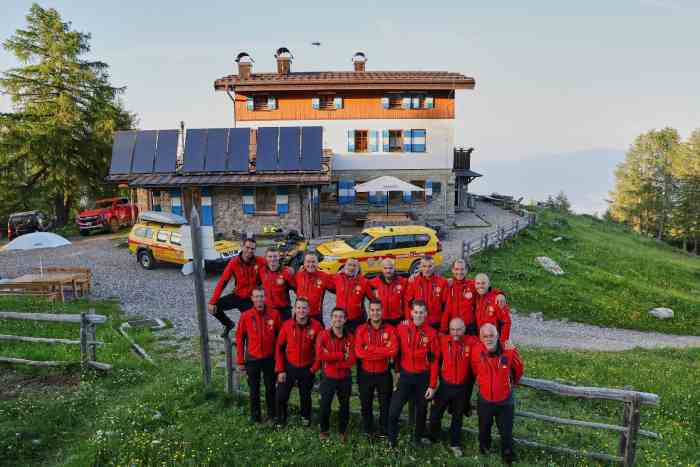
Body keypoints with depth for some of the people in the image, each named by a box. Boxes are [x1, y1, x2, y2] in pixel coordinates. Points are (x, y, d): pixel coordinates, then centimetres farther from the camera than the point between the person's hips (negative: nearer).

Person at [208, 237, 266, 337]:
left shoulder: (260, 261, -17)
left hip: (251, 299, -2)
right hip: (237, 296, 2)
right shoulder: (234, 263, -15)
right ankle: (228, 324, 17)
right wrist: (212, 302, -21)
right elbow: (222, 282, -15)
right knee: (214, 307, -10)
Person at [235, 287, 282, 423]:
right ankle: (255, 416, 28)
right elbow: (240, 338, -2)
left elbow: (280, 335, 2)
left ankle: (272, 414, 31)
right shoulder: (245, 316, -9)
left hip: (270, 359, 1)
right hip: (252, 359, 0)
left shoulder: (274, 314, -7)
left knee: (270, 388, 13)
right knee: (254, 389, 11)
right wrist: (241, 361, 0)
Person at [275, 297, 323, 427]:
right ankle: (281, 419, 31)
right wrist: (280, 370, -5)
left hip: (307, 368, 0)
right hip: (289, 366, 0)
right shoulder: (287, 325, -12)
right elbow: (279, 347, -5)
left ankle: (305, 417, 45)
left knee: (305, 396, 16)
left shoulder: (316, 326, -15)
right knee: (281, 396, 4)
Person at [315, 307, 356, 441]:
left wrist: (331, 358, -19)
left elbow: (351, 360, -12)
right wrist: (342, 355, -21)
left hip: (345, 378, 2)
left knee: (345, 406, 14)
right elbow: (320, 355, -23)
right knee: (325, 406, 8)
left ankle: (343, 431, 36)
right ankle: (324, 430, 32)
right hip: (328, 378, -2)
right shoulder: (323, 335, -10)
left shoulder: (349, 337, -4)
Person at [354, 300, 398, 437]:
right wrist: (384, 352, -22)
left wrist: (370, 348, -22)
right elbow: (359, 352, -20)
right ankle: (368, 431, 38)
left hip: (384, 374, 0)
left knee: (385, 405, 14)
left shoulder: (390, 329, -7)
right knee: (366, 405, 16)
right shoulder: (361, 329, -8)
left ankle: (384, 432, 34)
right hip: (366, 374, 0)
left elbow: (394, 351, -21)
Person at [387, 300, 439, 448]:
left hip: (423, 377, 0)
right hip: (405, 375, 0)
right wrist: (398, 370, 10)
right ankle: (392, 439, 18)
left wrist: (432, 385, -6)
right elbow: (397, 351, 5)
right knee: (394, 410, -3)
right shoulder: (401, 328, -7)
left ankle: (418, 439, 37)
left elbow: (433, 360, -6)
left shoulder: (432, 333, -9)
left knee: (421, 410, 15)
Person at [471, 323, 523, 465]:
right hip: (484, 399, 1)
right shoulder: (476, 351, -21)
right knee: (484, 429, 24)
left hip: (505, 401, -1)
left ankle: (508, 457, 39)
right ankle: (484, 447, 53)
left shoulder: (510, 351, -23)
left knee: (506, 432, 13)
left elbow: (519, 369, 1)